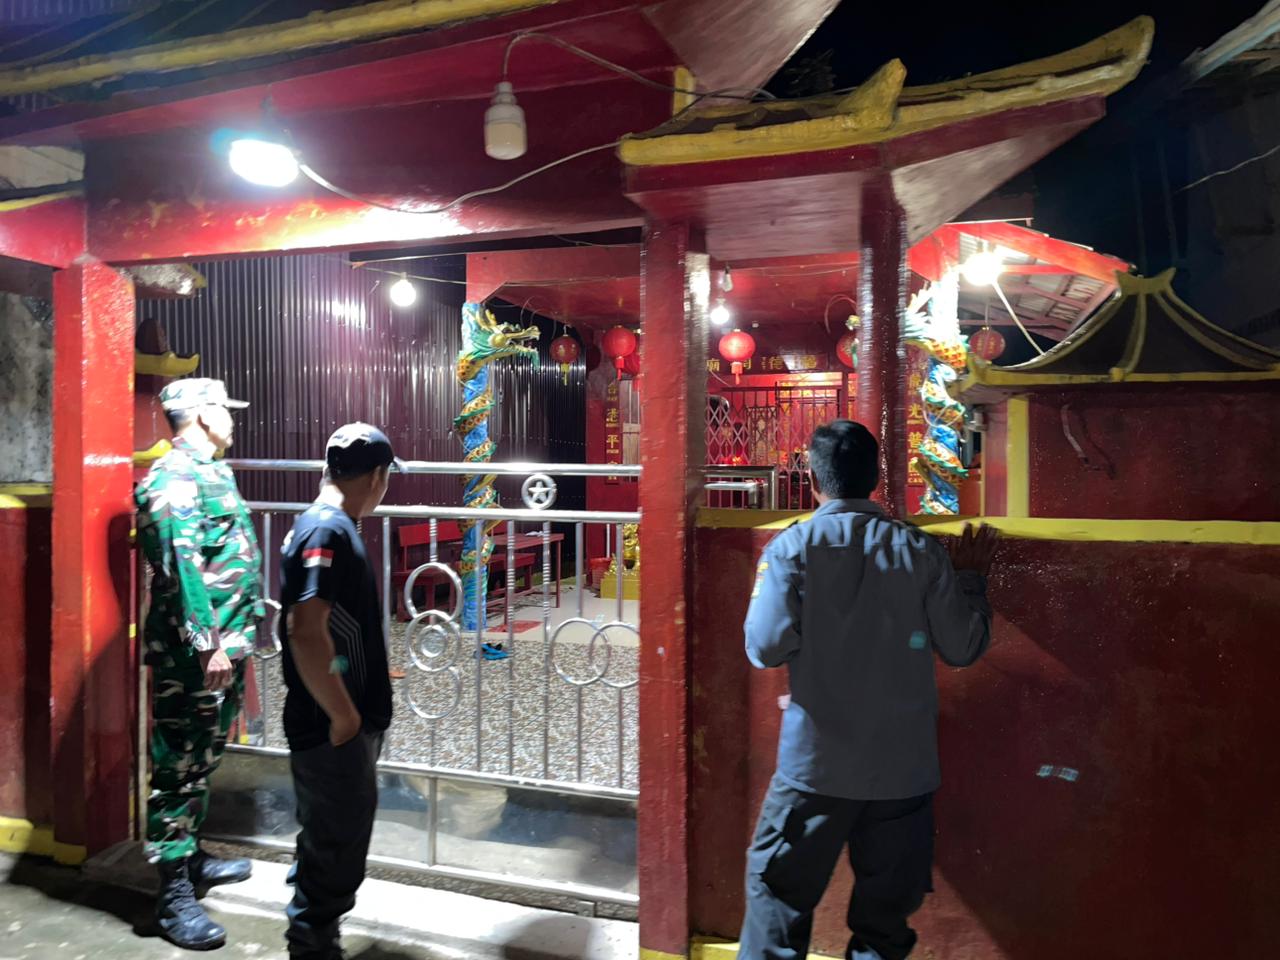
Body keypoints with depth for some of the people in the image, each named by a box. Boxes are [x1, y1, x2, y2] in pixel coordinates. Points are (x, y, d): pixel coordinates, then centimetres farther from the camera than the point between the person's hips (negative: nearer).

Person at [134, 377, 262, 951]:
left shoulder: (210, 472, 16)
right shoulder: (174, 478, -16)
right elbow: (182, 567, -23)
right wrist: (207, 644, -25)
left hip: (225, 644, 10)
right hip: (195, 652, -10)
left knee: (203, 759, 20)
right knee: (180, 766, -3)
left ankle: (191, 855, 34)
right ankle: (174, 896, 4)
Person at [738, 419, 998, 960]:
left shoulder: (793, 547, -9)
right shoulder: (920, 551, -2)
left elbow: (767, 647, -14)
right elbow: (963, 648, 1)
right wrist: (970, 579, 16)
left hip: (816, 763, -2)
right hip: (903, 767, 3)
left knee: (779, 894, 12)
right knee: (886, 911, 15)